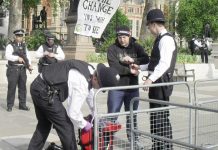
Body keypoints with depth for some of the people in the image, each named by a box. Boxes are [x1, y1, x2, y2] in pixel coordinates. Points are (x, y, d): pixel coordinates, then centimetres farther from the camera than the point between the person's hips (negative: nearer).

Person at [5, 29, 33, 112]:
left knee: (23, 87, 9)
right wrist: (18, 58, -32)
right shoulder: (10, 46, -4)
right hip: (13, 69, -5)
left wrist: (29, 65, -3)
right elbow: (7, 56, -19)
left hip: (22, 69, 5)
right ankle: (9, 106, 6)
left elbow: (27, 56, 14)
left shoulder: (24, 46, 15)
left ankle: (22, 104, 18)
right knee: (12, 87, -3)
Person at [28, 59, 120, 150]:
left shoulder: (89, 70, 3)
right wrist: (84, 124, 1)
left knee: (44, 126, 25)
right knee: (66, 128, 0)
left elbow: (90, 92, 20)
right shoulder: (82, 85, -25)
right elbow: (73, 113, -18)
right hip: (45, 93, -10)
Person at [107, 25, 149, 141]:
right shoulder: (112, 49, -5)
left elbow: (146, 59, -8)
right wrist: (130, 70, -14)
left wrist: (133, 60, -21)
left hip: (133, 88, 3)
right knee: (112, 116, 2)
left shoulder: (136, 47, 6)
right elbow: (114, 67, -15)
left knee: (132, 117, 14)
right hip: (116, 88, -3)